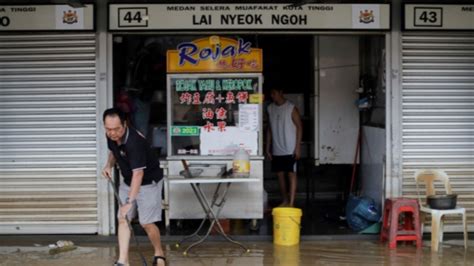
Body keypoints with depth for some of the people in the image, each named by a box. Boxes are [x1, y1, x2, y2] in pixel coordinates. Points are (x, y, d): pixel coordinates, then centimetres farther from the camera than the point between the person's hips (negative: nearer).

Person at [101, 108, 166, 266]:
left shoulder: (134, 142, -34)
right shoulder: (111, 137, -10)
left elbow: (138, 174, -39)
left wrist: (130, 202, -44)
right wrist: (109, 165, -5)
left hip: (149, 182, -7)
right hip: (127, 182, 7)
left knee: (146, 222, -6)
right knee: (122, 219, 0)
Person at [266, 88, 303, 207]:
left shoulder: (291, 108, -9)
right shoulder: (270, 108, 7)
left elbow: (299, 127, -8)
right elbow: (269, 129, 12)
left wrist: (298, 147, -13)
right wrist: (268, 147, 9)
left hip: (290, 149, -5)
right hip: (276, 150, 5)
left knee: (291, 174, -4)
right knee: (280, 175, 10)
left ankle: (291, 203, -4)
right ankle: (285, 201, 22)